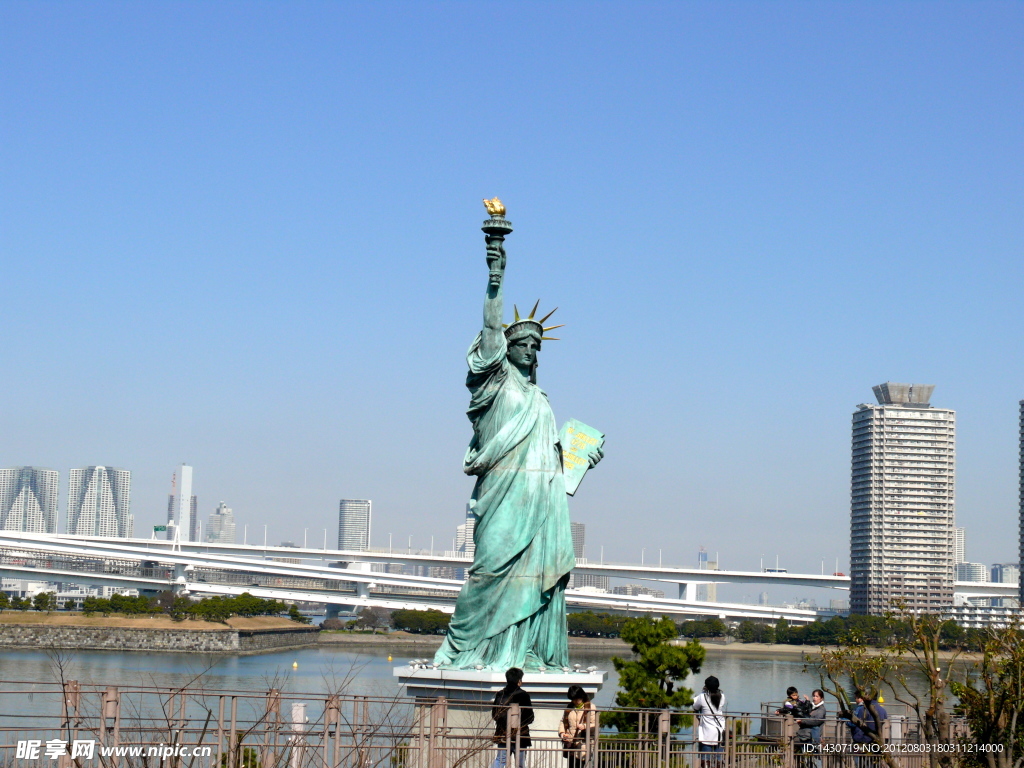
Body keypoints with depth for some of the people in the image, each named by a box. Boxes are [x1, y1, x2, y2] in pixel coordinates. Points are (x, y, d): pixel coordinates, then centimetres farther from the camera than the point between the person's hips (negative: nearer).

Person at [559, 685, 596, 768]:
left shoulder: (590, 708, 1)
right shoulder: (569, 708, 16)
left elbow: (595, 724, -3)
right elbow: (562, 722, 17)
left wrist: (584, 726, -23)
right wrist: (562, 733, -2)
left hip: (582, 744, -5)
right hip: (570, 743, 5)